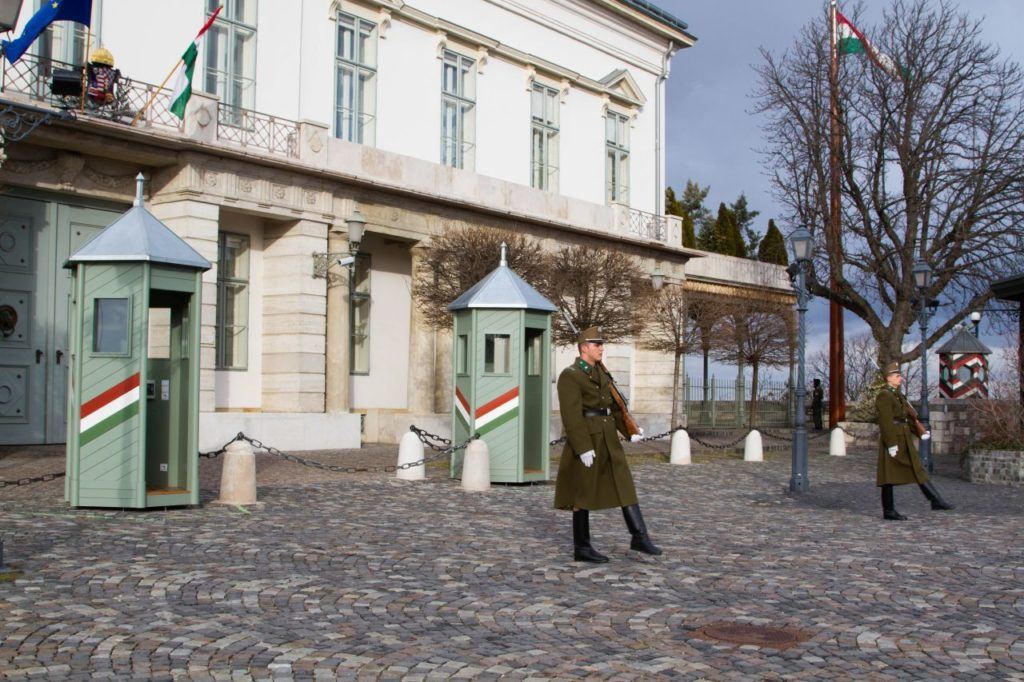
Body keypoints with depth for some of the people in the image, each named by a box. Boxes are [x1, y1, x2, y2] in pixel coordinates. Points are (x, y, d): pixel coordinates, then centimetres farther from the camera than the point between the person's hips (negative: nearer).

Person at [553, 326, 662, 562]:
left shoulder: (600, 373, 15)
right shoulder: (569, 376, -11)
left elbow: (613, 405, 17)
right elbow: (571, 415, -18)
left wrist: (630, 431, 5)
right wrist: (583, 448, -23)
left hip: (608, 439, 8)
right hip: (585, 439, -8)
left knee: (625, 486, 4)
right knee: (584, 494, 0)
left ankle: (639, 537, 9)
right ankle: (581, 548, 8)